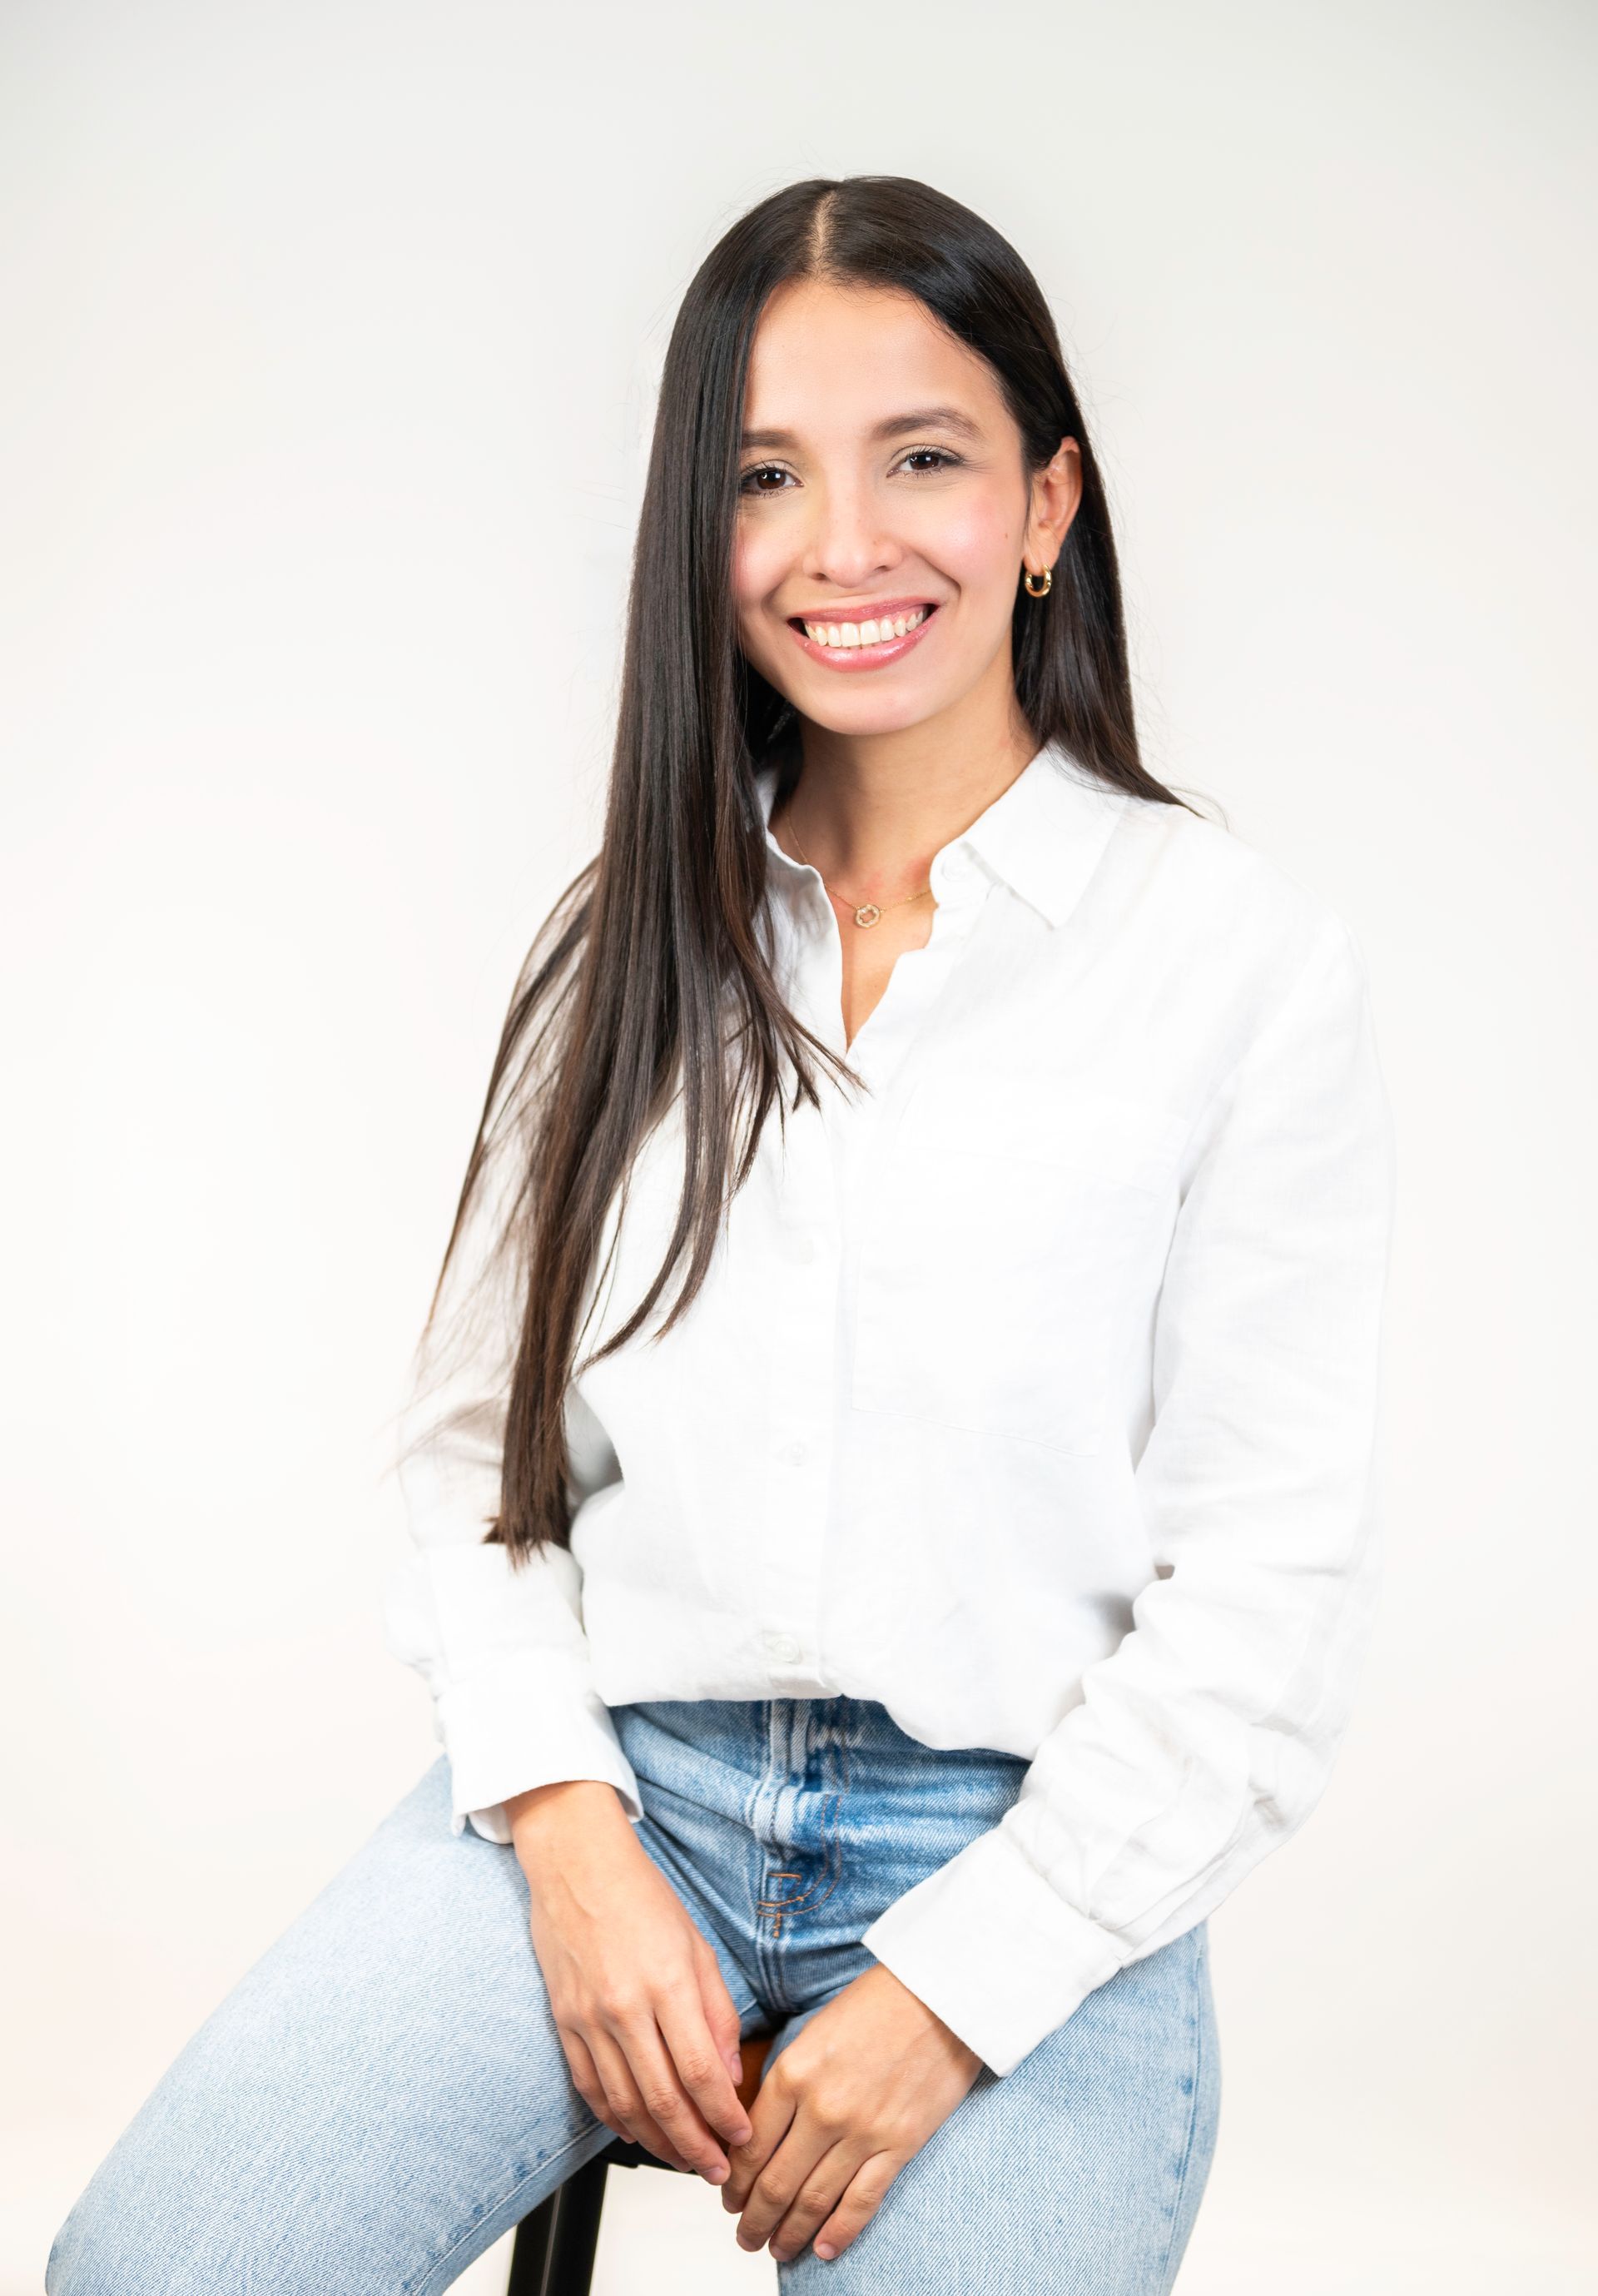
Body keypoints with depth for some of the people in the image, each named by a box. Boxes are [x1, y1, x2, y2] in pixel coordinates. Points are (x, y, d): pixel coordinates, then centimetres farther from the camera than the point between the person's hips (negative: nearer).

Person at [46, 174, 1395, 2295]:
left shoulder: (1248, 960, -4)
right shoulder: (635, 940, 9)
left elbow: (1268, 1587, -5)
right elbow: (476, 1431, 7)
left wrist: (944, 1995, -11)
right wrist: (570, 1837, -7)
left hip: (1030, 1846, -2)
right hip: (612, 1782, 2)